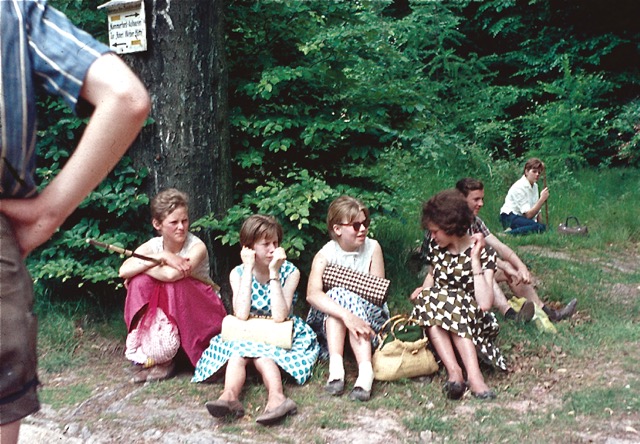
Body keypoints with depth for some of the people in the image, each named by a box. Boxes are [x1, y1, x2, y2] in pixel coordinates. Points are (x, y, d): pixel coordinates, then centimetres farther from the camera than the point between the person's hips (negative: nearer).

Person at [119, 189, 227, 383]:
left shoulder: (196, 247, -20)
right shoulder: (152, 246, -6)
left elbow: (171, 275, -38)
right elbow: (123, 271, -23)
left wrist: (142, 266, -21)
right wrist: (161, 257, -31)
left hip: (201, 314, -4)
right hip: (169, 318, 4)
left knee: (172, 284, -31)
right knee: (140, 281, -20)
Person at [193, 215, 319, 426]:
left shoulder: (290, 272, -11)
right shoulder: (238, 273, -6)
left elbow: (279, 316, -24)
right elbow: (241, 314, -24)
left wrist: (273, 272, -25)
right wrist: (249, 268, -22)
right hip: (247, 335, 2)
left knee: (257, 352, -30)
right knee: (239, 350, -30)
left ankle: (277, 397, -53)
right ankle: (230, 396, -54)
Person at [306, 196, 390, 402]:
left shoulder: (373, 248, -7)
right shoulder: (325, 255, -12)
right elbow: (312, 294, -32)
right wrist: (346, 315, -46)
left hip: (368, 314, 0)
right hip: (328, 320, 0)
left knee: (352, 301, -31)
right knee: (335, 296, -31)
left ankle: (365, 370, -46)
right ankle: (335, 366, -42)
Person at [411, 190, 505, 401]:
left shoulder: (484, 253, -9)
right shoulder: (435, 247, 5)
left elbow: (485, 303, -23)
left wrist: (475, 259, -23)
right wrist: (424, 292, 1)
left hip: (473, 322, -3)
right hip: (433, 322, 4)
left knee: (453, 302, -33)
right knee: (426, 299, -28)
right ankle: (453, 370, -44)